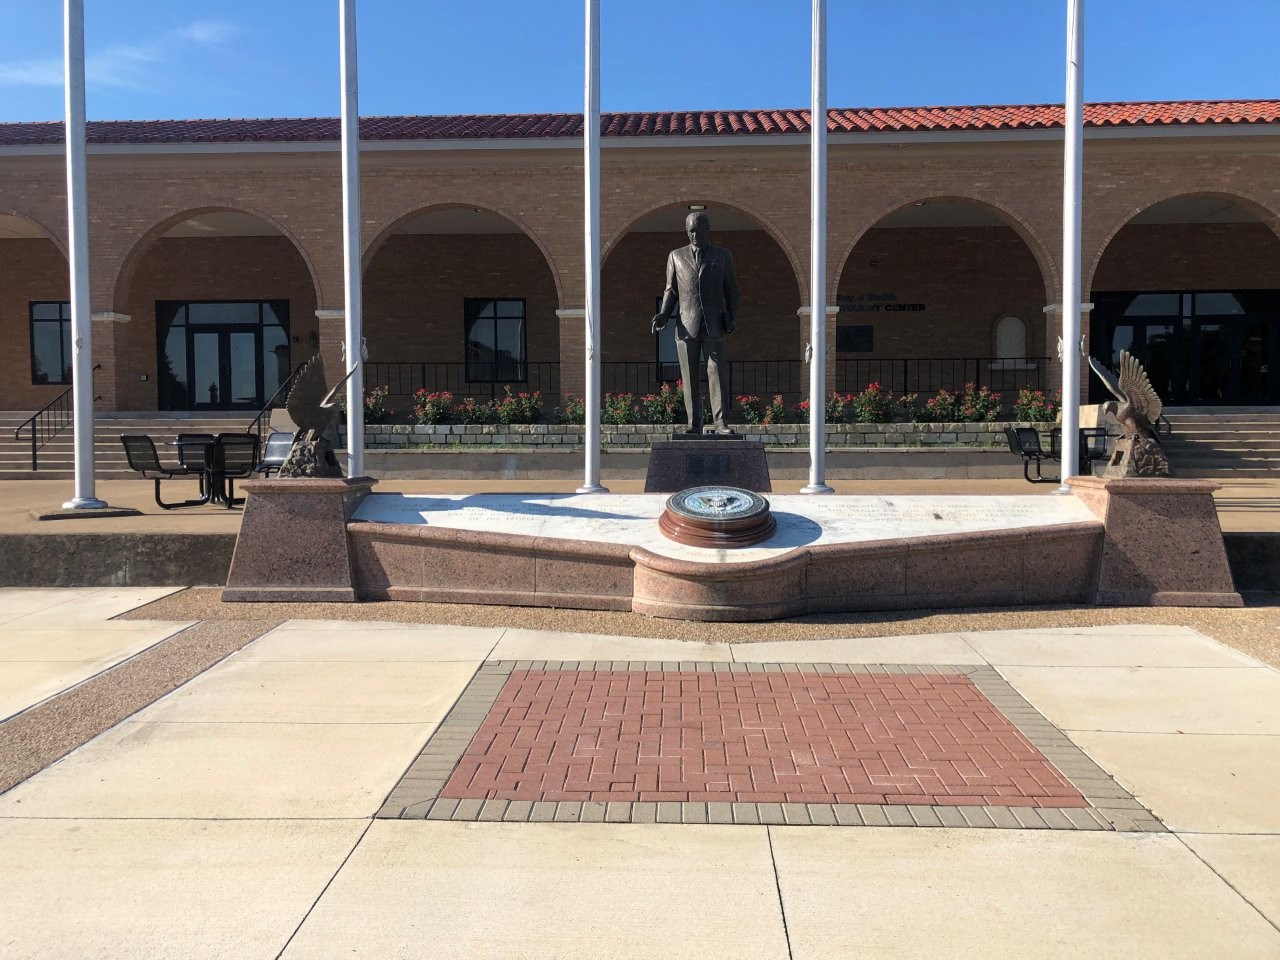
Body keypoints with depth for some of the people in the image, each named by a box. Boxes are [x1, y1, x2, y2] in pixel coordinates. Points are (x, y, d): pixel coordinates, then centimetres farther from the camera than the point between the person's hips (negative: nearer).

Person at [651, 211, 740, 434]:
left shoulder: (723, 256, 11)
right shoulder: (676, 256, 13)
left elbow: (731, 290, 11)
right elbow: (671, 290, 13)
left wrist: (732, 318, -3)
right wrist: (663, 314, -3)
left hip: (713, 325, -1)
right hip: (686, 324, 1)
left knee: (718, 372, -9)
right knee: (690, 377, 0)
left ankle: (720, 422, -6)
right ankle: (694, 424, 4)